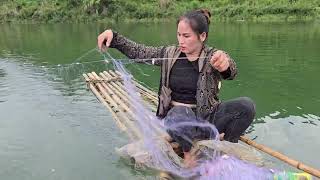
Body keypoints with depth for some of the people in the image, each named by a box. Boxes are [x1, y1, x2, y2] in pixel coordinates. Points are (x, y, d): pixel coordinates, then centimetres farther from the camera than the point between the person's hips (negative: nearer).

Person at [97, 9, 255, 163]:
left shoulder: (213, 57, -7)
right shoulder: (169, 53, 1)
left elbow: (230, 72, -28)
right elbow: (137, 52, 3)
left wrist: (226, 65, -53)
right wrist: (113, 36, -12)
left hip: (204, 117, 0)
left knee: (246, 105, -23)